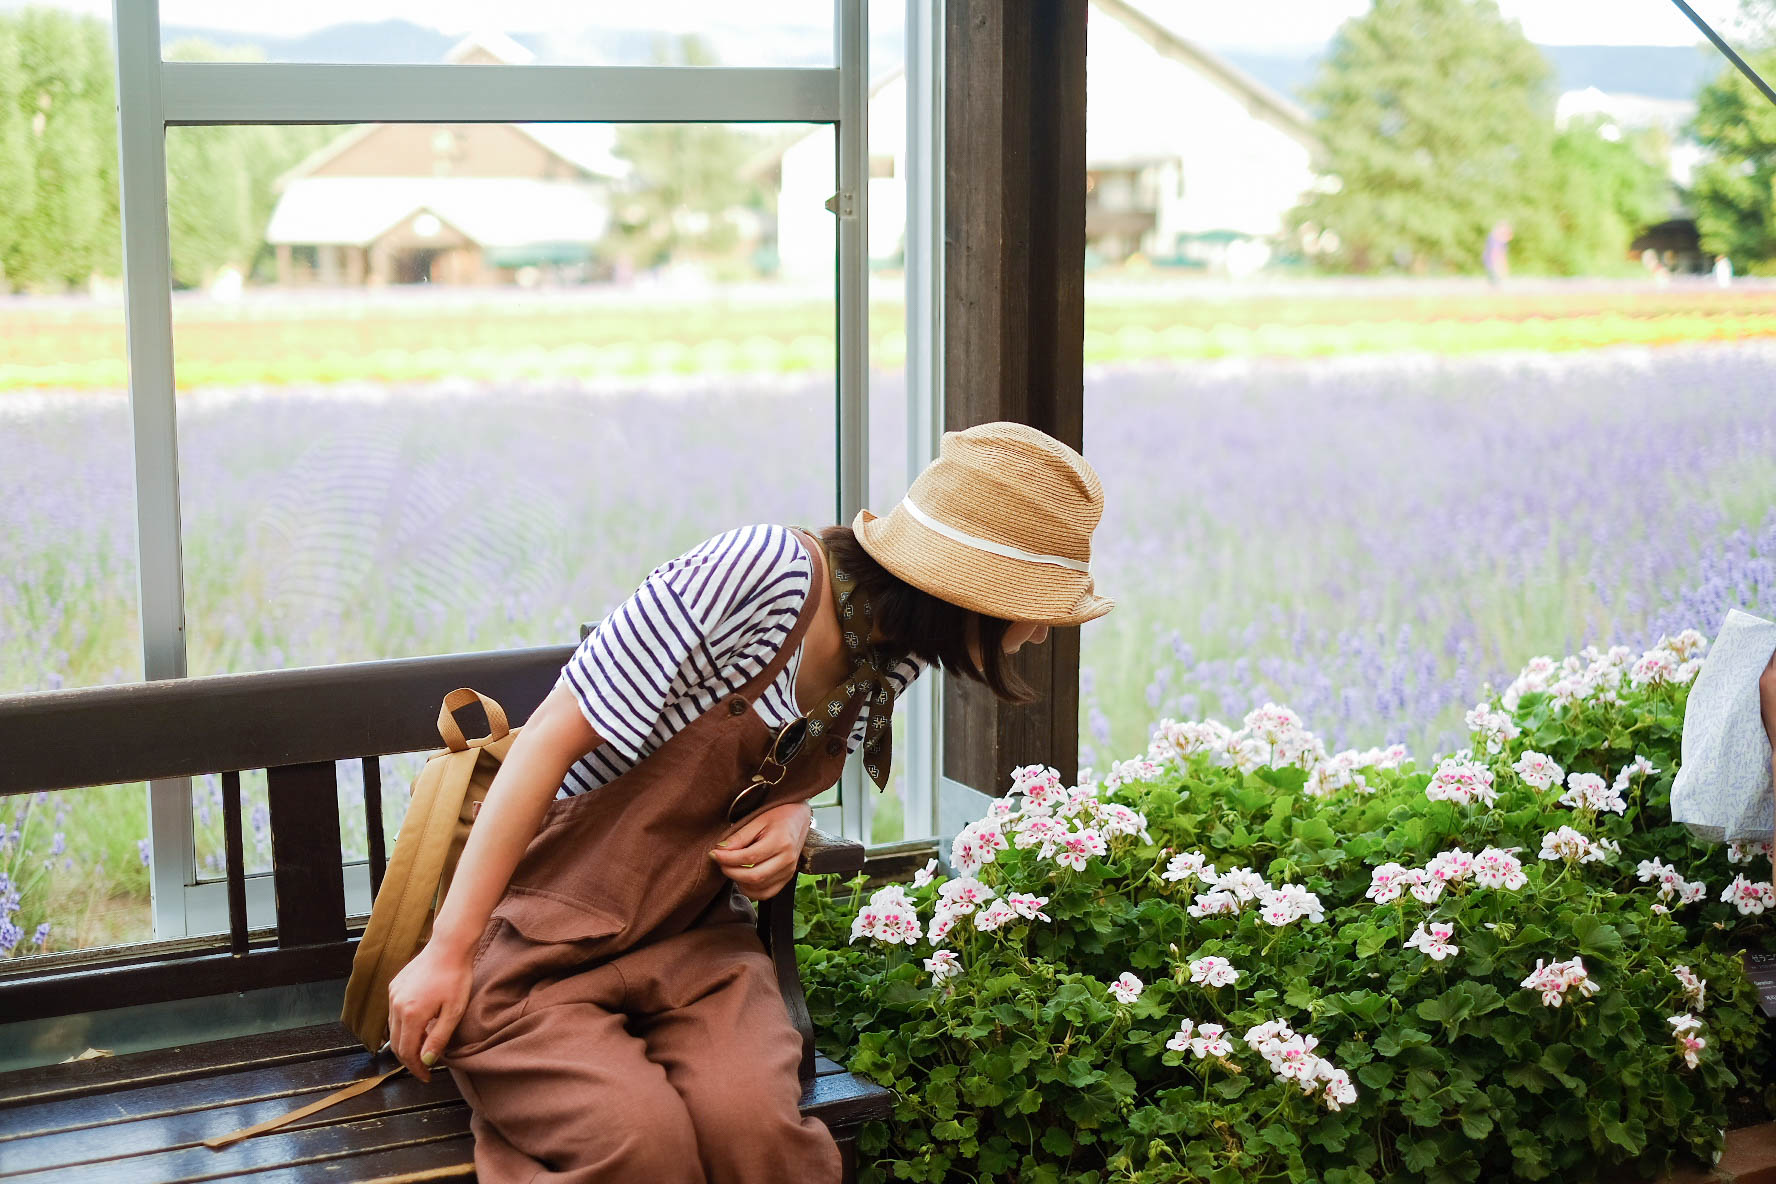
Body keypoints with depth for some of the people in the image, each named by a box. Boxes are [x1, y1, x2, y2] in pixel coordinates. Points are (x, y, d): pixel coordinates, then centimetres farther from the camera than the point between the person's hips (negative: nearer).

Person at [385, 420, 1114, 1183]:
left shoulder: (897, 653, 1)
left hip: (695, 941, 6)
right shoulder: (758, 573, -23)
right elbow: (550, 741, -20)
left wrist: (789, 823, -7)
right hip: (541, 933, -5)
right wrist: (447, 954, -20)